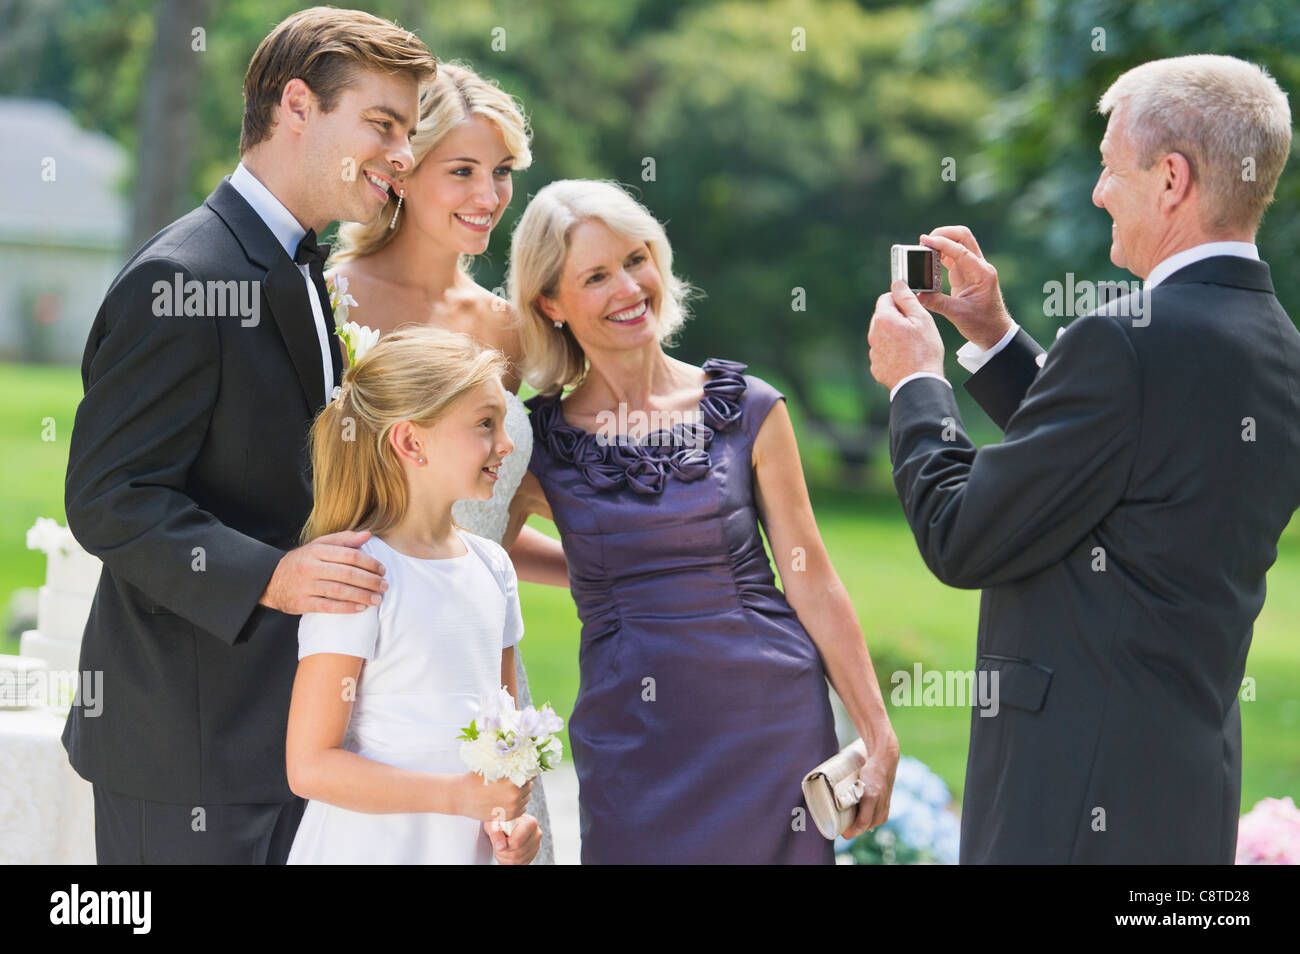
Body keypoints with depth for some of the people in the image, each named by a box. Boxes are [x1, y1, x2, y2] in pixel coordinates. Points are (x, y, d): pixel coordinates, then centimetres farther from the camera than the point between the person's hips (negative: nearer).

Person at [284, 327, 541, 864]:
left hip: (469, 851, 6)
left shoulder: (491, 566, 8)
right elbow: (309, 765, -18)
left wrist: (513, 820, -1)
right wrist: (462, 795, -21)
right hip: (367, 850, -6)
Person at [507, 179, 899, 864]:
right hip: (630, 746, 0)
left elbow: (810, 580, 2)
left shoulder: (748, 410, 1)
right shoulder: (533, 442, 1)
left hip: (773, 722, 0)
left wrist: (878, 736, 1)